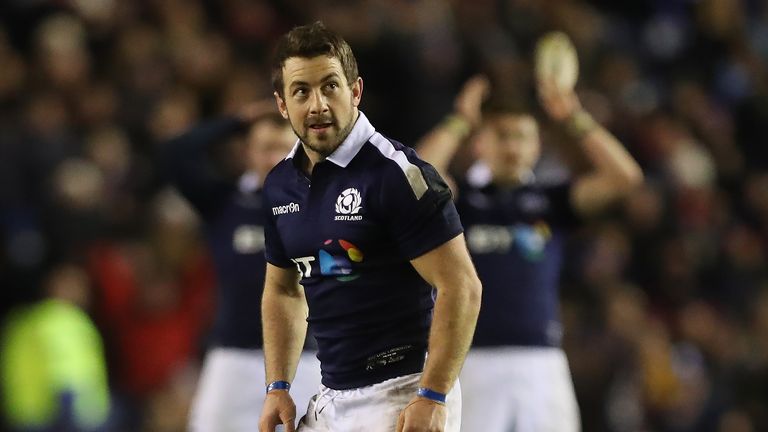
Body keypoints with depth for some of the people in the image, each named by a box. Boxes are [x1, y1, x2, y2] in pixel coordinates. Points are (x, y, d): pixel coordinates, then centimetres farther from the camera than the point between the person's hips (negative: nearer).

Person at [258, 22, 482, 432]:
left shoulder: (395, 173, -13)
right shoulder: (280, 185, 8)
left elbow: (461, 287, -16)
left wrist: (432, 398, -21)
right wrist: (277, 388, 11)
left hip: (402, 397, -7)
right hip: (330, 398, 7)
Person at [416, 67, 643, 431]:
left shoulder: (549, 202, 11)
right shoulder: (461, 200, 7)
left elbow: (624, 176, 2)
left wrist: (573, 119, 1)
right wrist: (461, 121, -3)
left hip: (541, 361, 2)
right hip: (471, 361, -2)